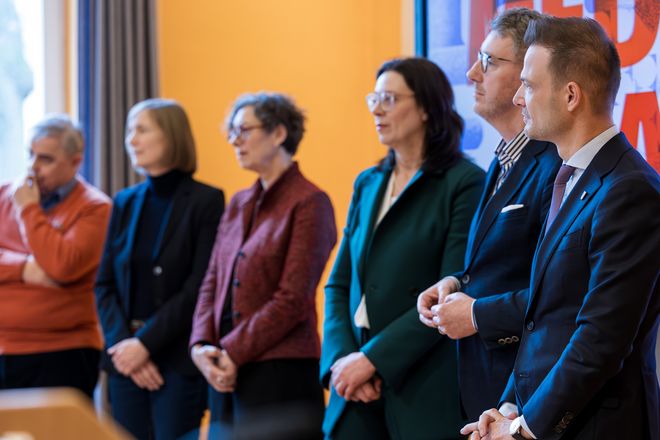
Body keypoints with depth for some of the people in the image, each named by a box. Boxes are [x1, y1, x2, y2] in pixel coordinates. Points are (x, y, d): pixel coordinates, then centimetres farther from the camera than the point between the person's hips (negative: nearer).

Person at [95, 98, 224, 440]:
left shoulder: (206, 202, -4)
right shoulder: (125, 203, 12)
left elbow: (198, 288, -10)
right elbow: (104, 285, 8)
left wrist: (145, 343, -14)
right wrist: (122, 343, -7)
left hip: (179, 361, -5)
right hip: (126, 361, 5)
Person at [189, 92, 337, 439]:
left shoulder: (309, 203, -6)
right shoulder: (238, 204, 16)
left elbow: (293, 299, -12)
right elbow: (212, 283, 13)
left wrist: (233, 351, -12)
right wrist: (201, 345, -4)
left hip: (280, 371, -7)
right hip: (227, 373, 7)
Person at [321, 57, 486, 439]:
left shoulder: (464, 184, -7)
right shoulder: (368, 184, 12)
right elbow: (339, 284, 11)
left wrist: (373, 358, -15)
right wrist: (341, 357, -6)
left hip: (425, 389, -5)